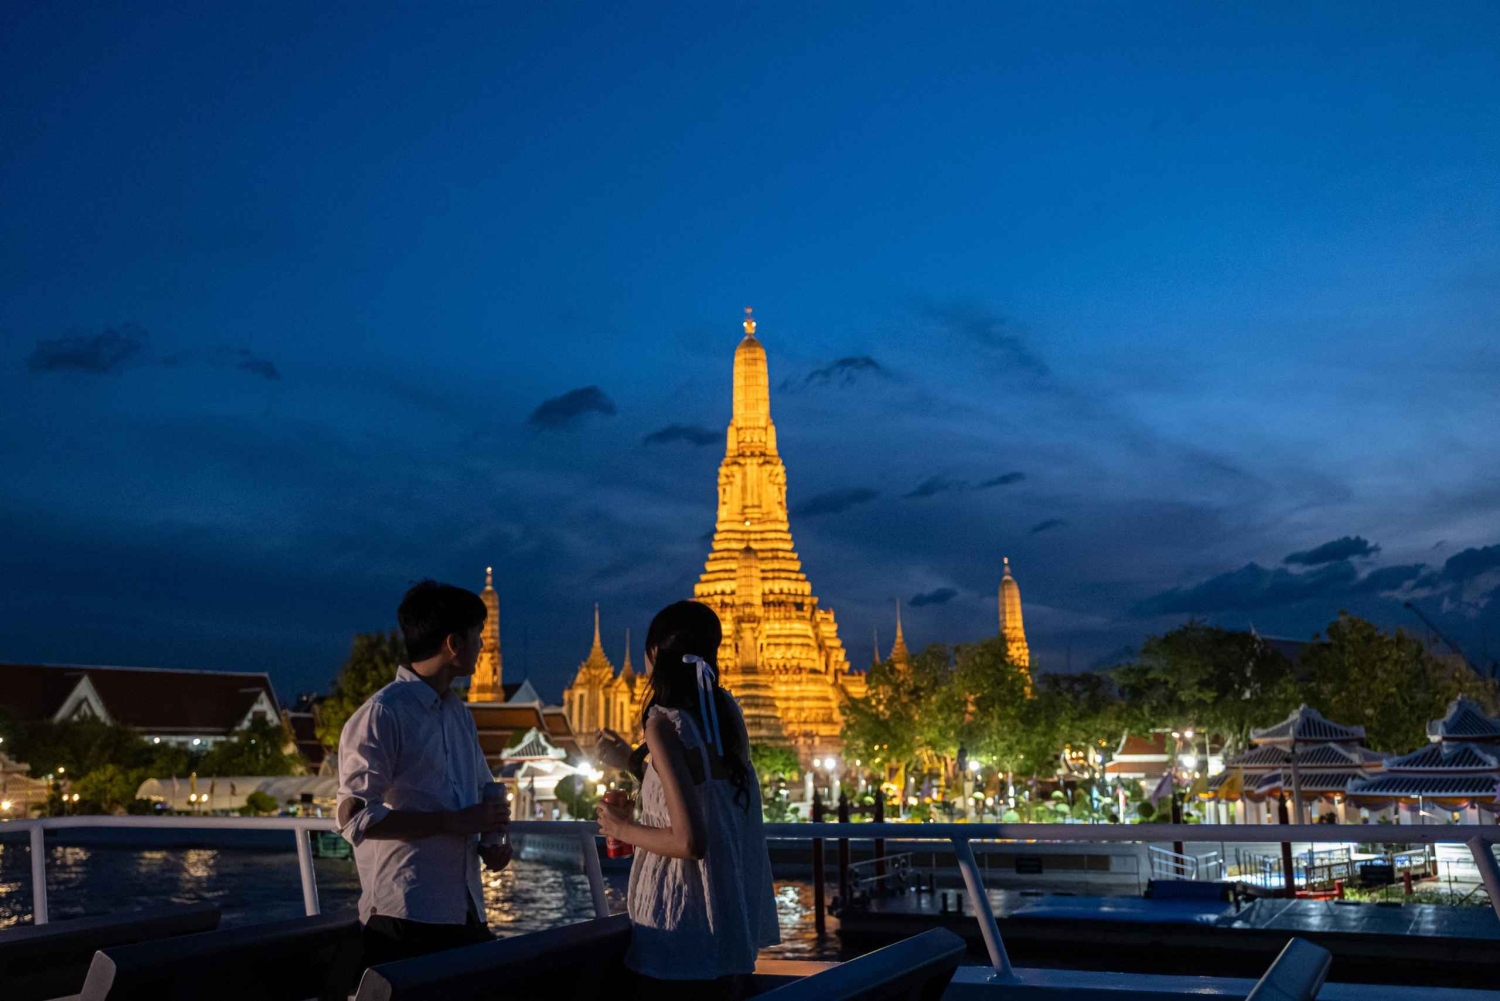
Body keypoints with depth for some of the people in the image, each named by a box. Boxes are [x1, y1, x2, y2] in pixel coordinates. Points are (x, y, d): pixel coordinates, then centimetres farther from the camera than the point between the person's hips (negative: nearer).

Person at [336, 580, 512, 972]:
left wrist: (490, 841, 4)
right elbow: (354, 817, -17)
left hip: (466, 915, 8)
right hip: (405, 921, -7)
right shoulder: (381, 715, -11)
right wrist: (453, 822, -19)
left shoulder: (460, 714, 15)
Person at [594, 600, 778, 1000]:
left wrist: (623, 829, -7)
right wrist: (633, 762, 18)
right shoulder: (727, 711, 3)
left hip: (685, 928, -7)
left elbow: (690, 841, -23)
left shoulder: (664, 722, -17)